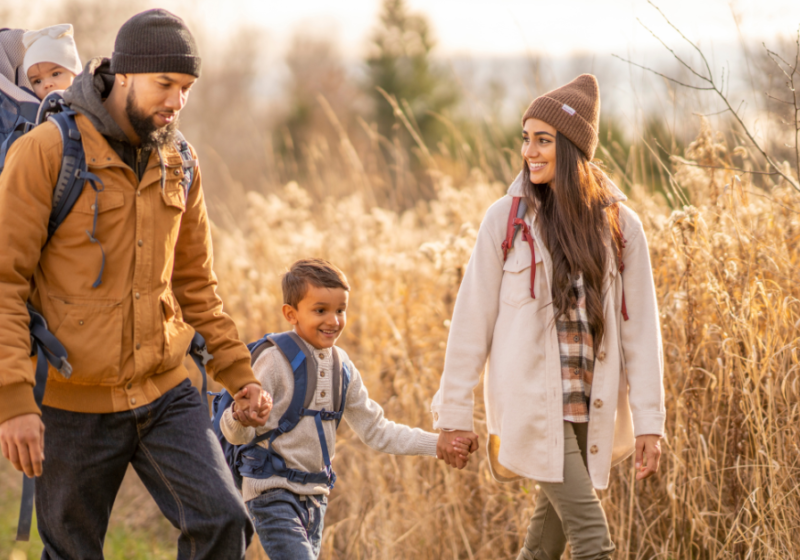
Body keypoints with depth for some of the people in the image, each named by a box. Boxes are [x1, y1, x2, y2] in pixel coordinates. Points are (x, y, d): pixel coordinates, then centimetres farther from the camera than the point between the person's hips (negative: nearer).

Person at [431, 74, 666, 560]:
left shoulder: (619, 225, 3)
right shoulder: (507, 219, -2)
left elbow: (640, 327, 4)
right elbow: (473, 319, 1)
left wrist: (649, 423, -1)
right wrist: (455, 413, 1)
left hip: (590, 411, 3)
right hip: (531, 405, -3)